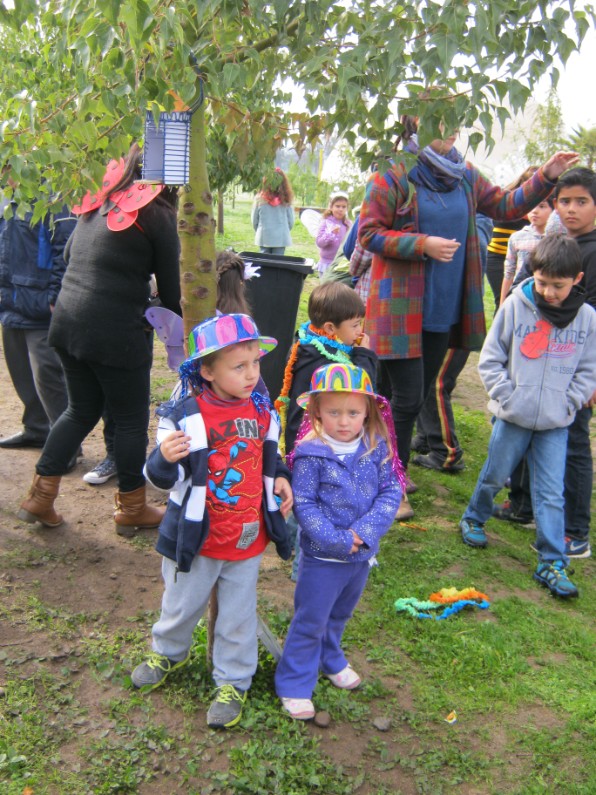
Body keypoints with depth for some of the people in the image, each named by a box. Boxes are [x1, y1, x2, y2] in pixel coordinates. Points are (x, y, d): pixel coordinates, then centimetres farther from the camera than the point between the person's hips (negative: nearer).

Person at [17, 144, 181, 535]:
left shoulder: (99, 199, 11)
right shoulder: (157, 214, -9)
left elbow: (69, 255, 20)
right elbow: (170, 287, -4)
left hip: (68, 321, 7)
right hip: (117, 332, -7)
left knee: (82, 410, 22)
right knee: (131, 419, 10)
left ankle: (40, 497, 23)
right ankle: (132, 509, 24)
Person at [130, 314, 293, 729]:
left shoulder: (262, 410, -3)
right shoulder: (184, 416, -20)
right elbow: (165, 479, -16)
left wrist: (280, 478, -4)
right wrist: (165, 459, -38)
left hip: (248, 538, 3)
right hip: (196, 538, -2)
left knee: (238, 616, 15)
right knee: (181, 605, 21)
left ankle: (233, 682, 36)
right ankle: (169, 652, 51)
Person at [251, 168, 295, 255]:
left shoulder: (260, 199, -6)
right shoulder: (286, 200, -8)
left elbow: (254, 221, 2)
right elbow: (291, 221, 0)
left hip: (264, 238, 1)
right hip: (281, 238, -1)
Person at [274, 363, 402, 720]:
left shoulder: (377, 448, -7)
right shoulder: (311, 454, -18)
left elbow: (391, 492, -8)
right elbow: (304, 504, -17)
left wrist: (364, 532, -20)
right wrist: (338, 541, -22)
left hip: (363, 554, 5)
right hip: (323, 557, -4)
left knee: (340, 615, 26)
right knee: (311, 621, 7)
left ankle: (331, 660, 50)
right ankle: (295, 685, 25)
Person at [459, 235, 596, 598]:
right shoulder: (516, 305, -6)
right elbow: (490, 359, -1)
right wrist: (508, 397, -8)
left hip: (556, 423, 1)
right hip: (513, 417, -1)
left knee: (551, 493, 3)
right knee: (495, 476, 15)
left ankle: (553, 563, 11)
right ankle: (474, 518, 42)